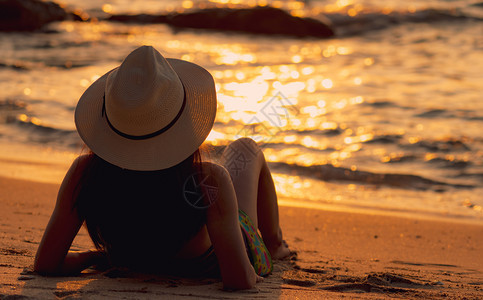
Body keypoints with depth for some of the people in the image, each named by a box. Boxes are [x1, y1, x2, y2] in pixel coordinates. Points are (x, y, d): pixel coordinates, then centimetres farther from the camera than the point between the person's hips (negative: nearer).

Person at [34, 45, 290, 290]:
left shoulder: (84, 173, -35)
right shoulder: (209, 182, -44)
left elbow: (45, 265, -27)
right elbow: (239, 281, -42)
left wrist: (100, 255, -9)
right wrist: (252, 274, -18)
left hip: (137, 268, 3)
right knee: (244, 149, 23)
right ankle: (273, 244, 51)